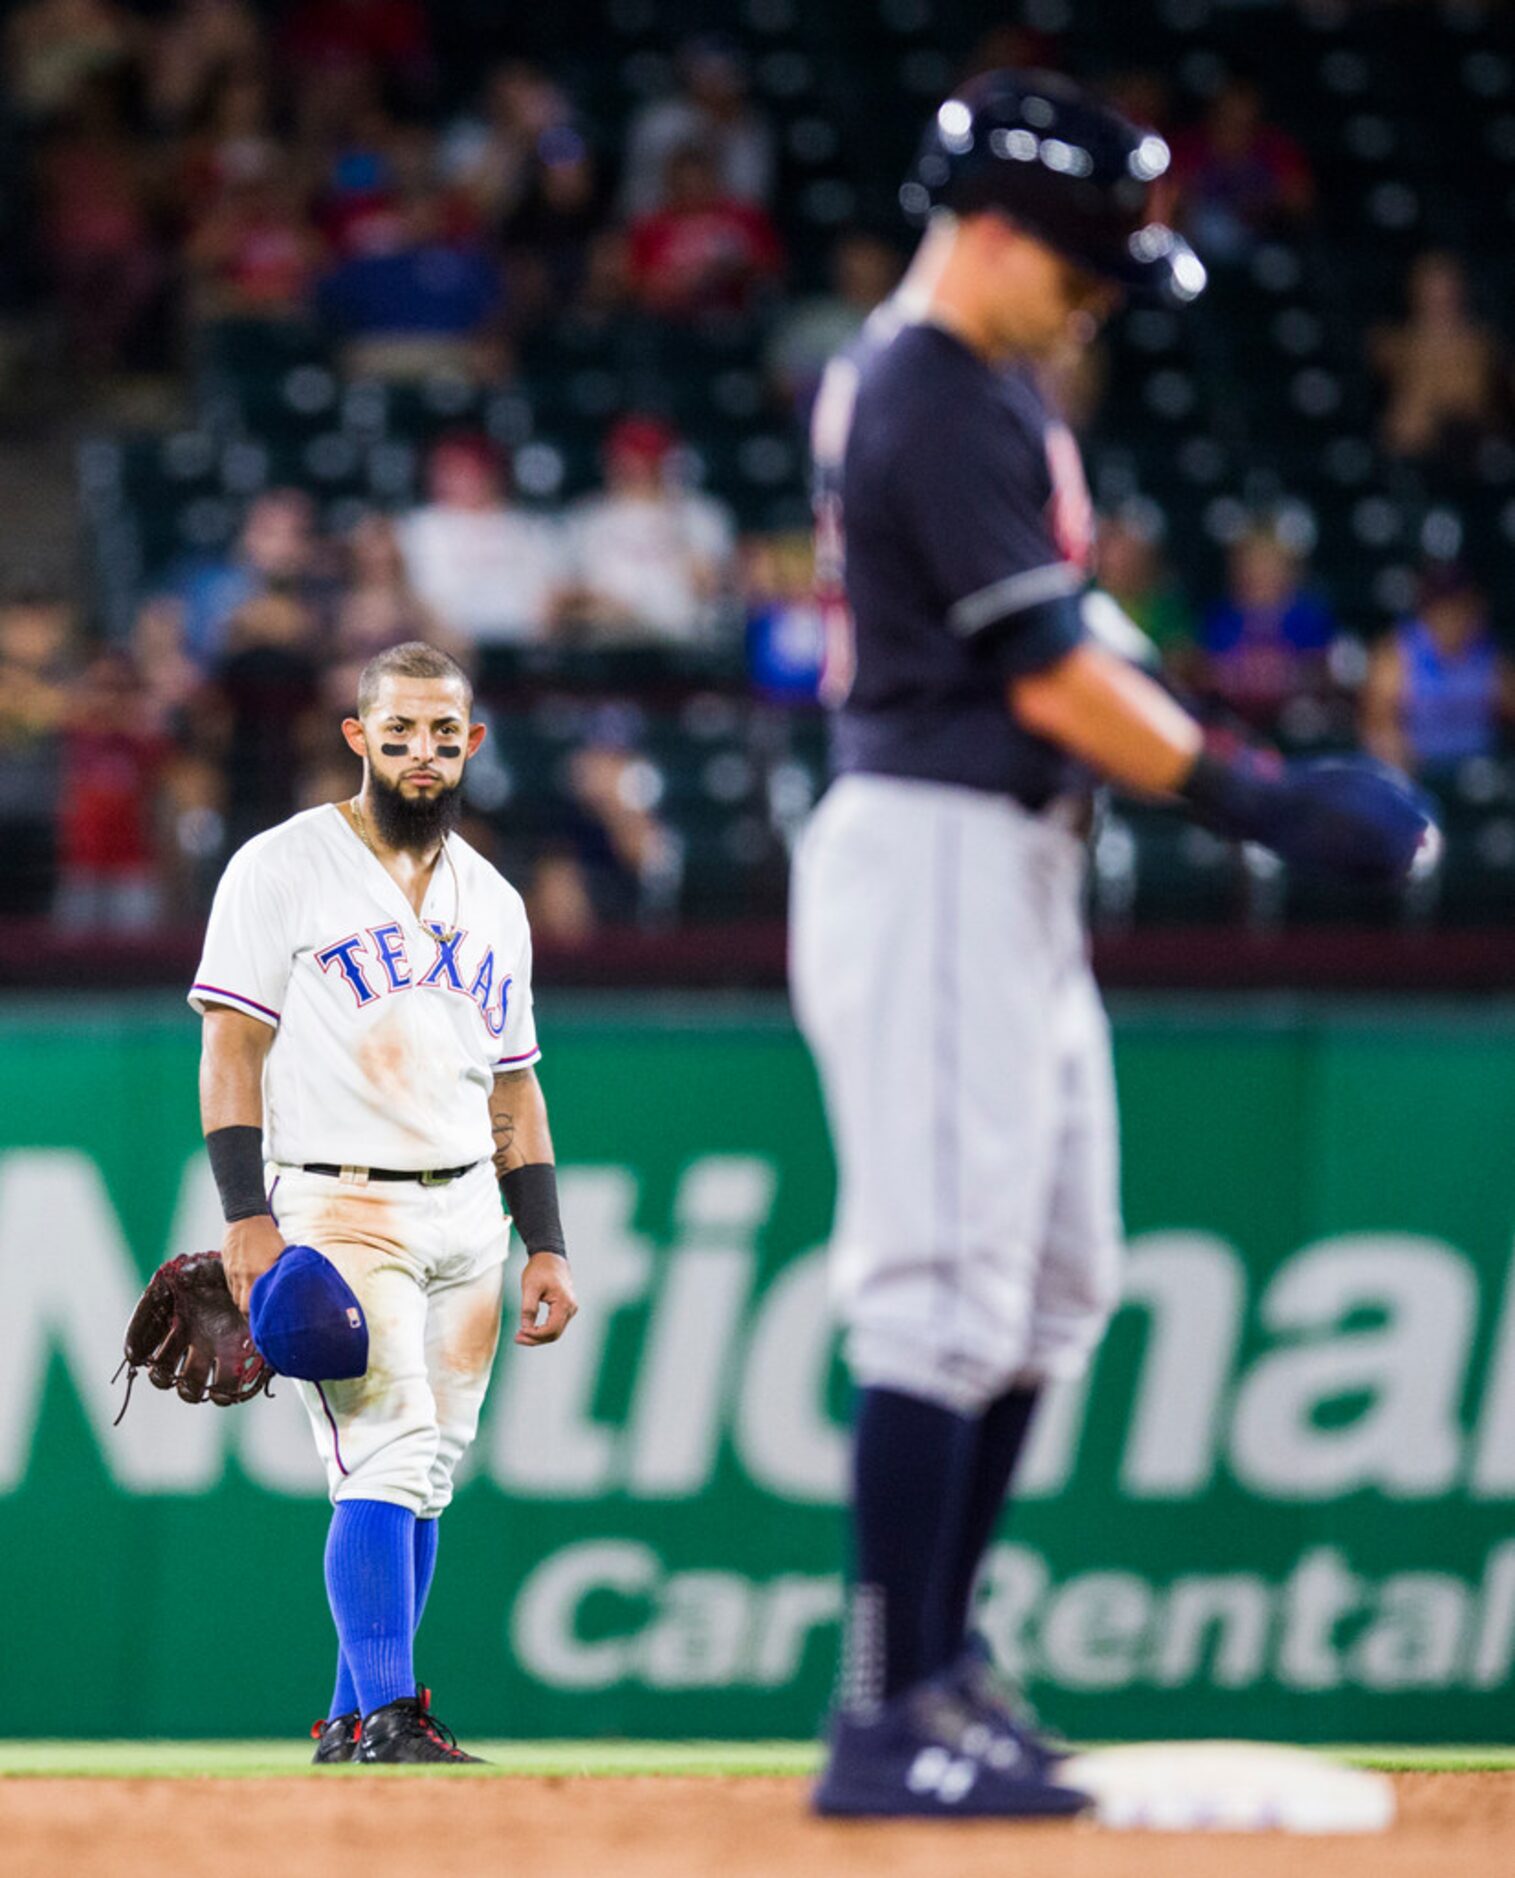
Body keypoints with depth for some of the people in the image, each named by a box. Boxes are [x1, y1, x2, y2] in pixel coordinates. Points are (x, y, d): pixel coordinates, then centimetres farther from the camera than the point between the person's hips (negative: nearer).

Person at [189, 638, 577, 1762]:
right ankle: (388, 1717, -21)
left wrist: (547, 1246, 13)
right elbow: (232, 1049, -5)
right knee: (388, 1455, -18)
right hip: (340, 1206, -6)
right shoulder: (284, 869, 0)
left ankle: (355, 1719, 12)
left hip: (466, 1217, 6)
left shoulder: (493, 904, 18)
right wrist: (248, 1217, -15)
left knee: (427, 1474, 5)